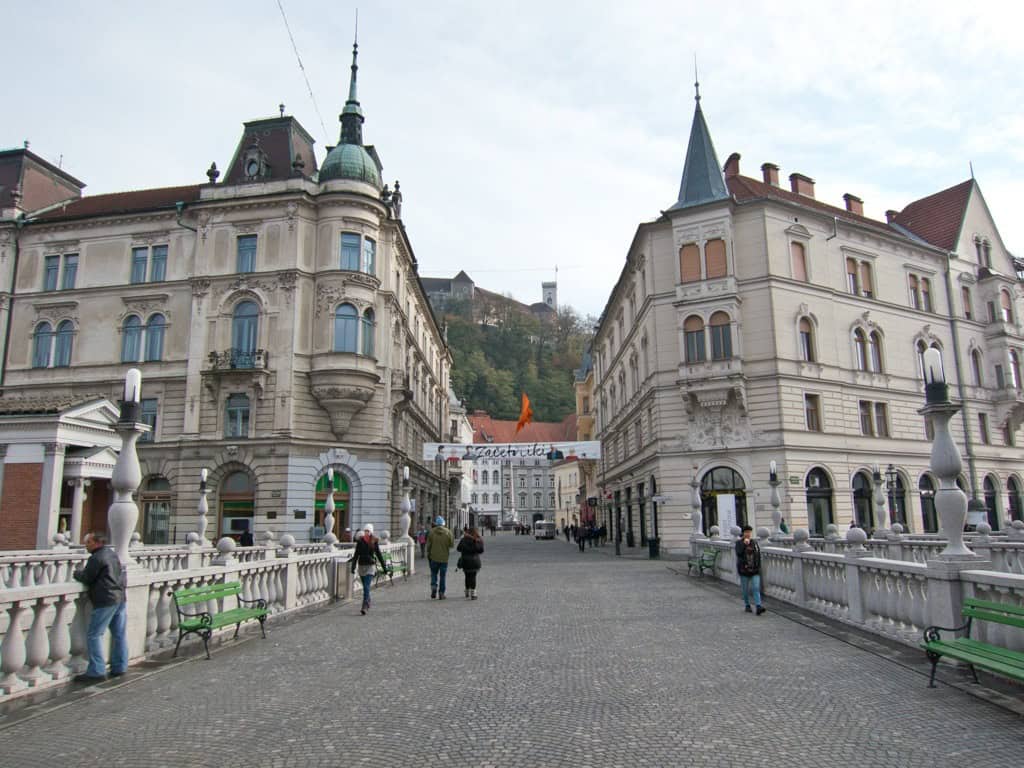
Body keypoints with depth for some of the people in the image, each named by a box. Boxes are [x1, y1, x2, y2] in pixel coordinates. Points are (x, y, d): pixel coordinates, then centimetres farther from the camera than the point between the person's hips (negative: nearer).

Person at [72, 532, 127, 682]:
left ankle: (96, 671, -4)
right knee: (119, 634, 12)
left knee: (94, 635, -3)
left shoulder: (96, 558, -11)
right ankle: (119, 668, 18)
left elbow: (86, 579, -7)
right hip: (120, 598, 9)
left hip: (106, 601, -9)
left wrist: (77, 573, 12)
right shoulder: (113, 554, 17)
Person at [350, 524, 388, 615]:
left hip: (370, 566, -3)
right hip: (361, 566, 3)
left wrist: (384, 567, 4)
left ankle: (364, 607, -18)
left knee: (366, 587, -14)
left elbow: (379, 555, 3)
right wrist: (353, 566, -5)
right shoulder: (360, 541, 1)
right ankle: (368, 604, 32)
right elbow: (356, 554, 3)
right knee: (365, 587, 14)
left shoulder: (375, 541, -2)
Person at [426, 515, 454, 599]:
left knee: (434, 574, 16)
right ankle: (441, 593, 7)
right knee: (443, 576, 7)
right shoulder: (448, 532, -6)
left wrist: (428, 555, 11)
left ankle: (434, 586, -6)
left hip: (434, 557, 0)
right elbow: (452, 544, -2)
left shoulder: (431, 532, -6)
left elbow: (428, 545, -2)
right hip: (444, 558, 0)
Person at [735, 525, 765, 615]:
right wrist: (744, 544, -26)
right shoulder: (739, 543, -2)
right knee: (745, 590, 8)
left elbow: (758, 556, 11)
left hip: (755, 570, 2)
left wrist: (758, 567, 6)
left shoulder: (755, 543, 8)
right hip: (744, 570, -2)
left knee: (756, 588, -10)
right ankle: (747, 606, 23)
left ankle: (758, 606, -16)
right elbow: (739, 553, -20)